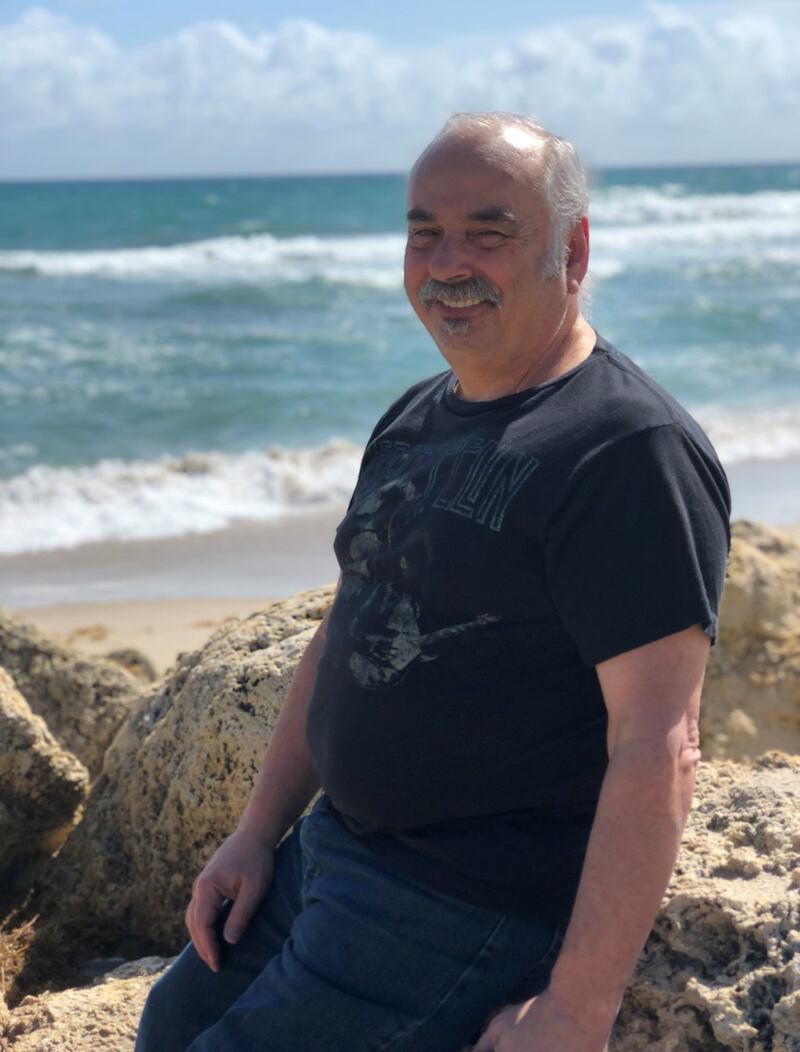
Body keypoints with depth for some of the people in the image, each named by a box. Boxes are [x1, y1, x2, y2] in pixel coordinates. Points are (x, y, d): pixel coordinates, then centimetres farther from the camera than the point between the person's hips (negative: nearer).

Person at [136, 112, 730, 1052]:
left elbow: (658, 747, -25)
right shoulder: (414, 421, 9)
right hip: (333, 846, 9)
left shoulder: (629, 449, -21)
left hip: (475, 904, -9)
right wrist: (257, 832, 13)